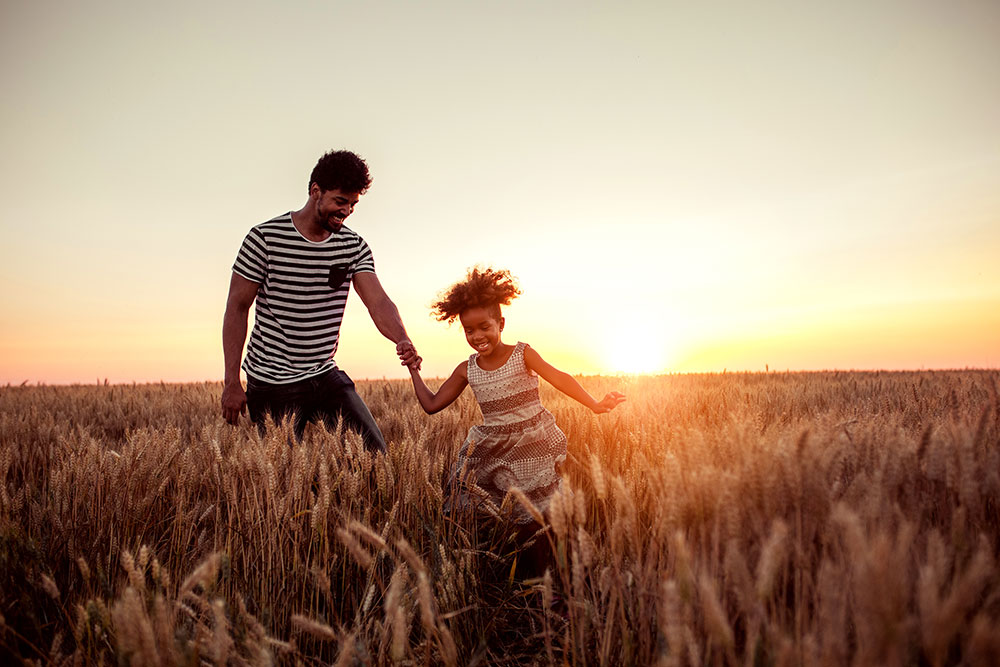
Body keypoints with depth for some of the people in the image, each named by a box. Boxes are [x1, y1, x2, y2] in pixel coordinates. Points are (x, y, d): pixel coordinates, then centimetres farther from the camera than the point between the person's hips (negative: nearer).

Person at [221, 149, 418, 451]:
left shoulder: (354, 246, 1)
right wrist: (232, 383, -11)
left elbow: (378, 302, -12)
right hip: (272, 384, -4)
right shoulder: (265, 238, -10)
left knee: (374, 452, 1)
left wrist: (402, 340, -34)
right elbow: (237, 308, -7)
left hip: (326, 375, 4)